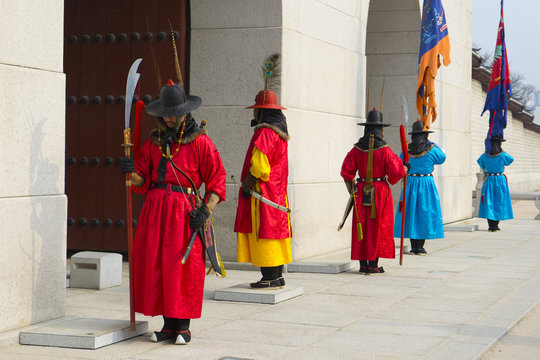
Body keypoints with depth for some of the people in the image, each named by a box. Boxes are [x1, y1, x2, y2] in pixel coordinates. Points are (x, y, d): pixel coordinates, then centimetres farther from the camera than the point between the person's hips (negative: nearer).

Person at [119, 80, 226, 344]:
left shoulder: (200, 141, 1)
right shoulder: (153, 142, 15)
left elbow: (217, 179, -1)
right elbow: (143, 180, 14)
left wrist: (205, 210, -12)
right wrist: (132, 172, -9)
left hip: (184, 210, -5)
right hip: (154, 209, 5)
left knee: (183, 266, -7)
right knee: (153, 262, 1)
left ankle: (183, 327, 3)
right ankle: (168, 325, 11)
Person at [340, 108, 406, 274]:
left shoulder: (356, 150, 0)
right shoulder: (384, 150, -10)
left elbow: (346, 171, 3)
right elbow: (396, 172, -11)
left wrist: (351, 189, 15)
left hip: (362, 191, 3)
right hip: (381, 191, -3)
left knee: (361, 226, 7)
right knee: (378, 227, 2)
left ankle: (363, 263, 11)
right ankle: (373, 264, 2)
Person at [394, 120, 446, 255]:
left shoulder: (407, 150, -2)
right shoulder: (431, 149, -10)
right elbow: (442, 158, 10)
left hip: (410, 183, 3)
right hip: (426, 183, -3)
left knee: (411, 212, 9)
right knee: (424, 213, 4)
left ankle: (413, 247, 10)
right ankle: (420, 247, 2)